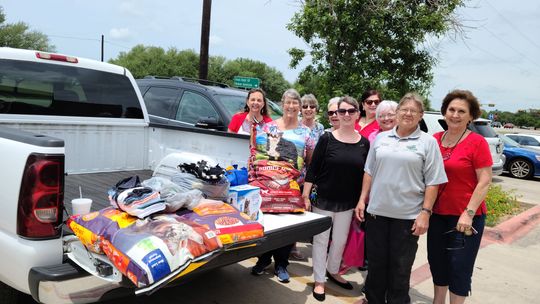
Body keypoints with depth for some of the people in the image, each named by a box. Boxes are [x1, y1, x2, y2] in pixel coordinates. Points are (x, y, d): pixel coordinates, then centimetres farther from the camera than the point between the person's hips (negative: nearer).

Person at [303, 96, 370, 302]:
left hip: (347, 203, 3)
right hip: (323, 199, -3)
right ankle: (319, 281, 21)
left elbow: (366, 174, 6)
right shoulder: (327, 139, -7)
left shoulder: (364, 143, 1)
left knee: (340, 240, 16)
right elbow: (312, 169, -7)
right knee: (321, 240, 7)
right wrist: (306, 195, -10)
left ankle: (333, 271, 39)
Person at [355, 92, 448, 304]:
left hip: (407, 216, -3)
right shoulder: (381, 138, 8)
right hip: (376, 211, 3)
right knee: (376, 263, 14)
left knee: (400, 269, 9)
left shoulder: (428, 142, -2)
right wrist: (362, 199, 7)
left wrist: (425, 212, -11)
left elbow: (432, 183, -5)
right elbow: (369, 172, 12)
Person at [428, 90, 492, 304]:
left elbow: (485, 181, -12)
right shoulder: (435, 140, 3)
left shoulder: (477, 142, -10)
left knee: (459, 268, 6)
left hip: (465, 218, -5)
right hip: (437, 214, 5)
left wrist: (469, 213, -17)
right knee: (437, 262, 18)